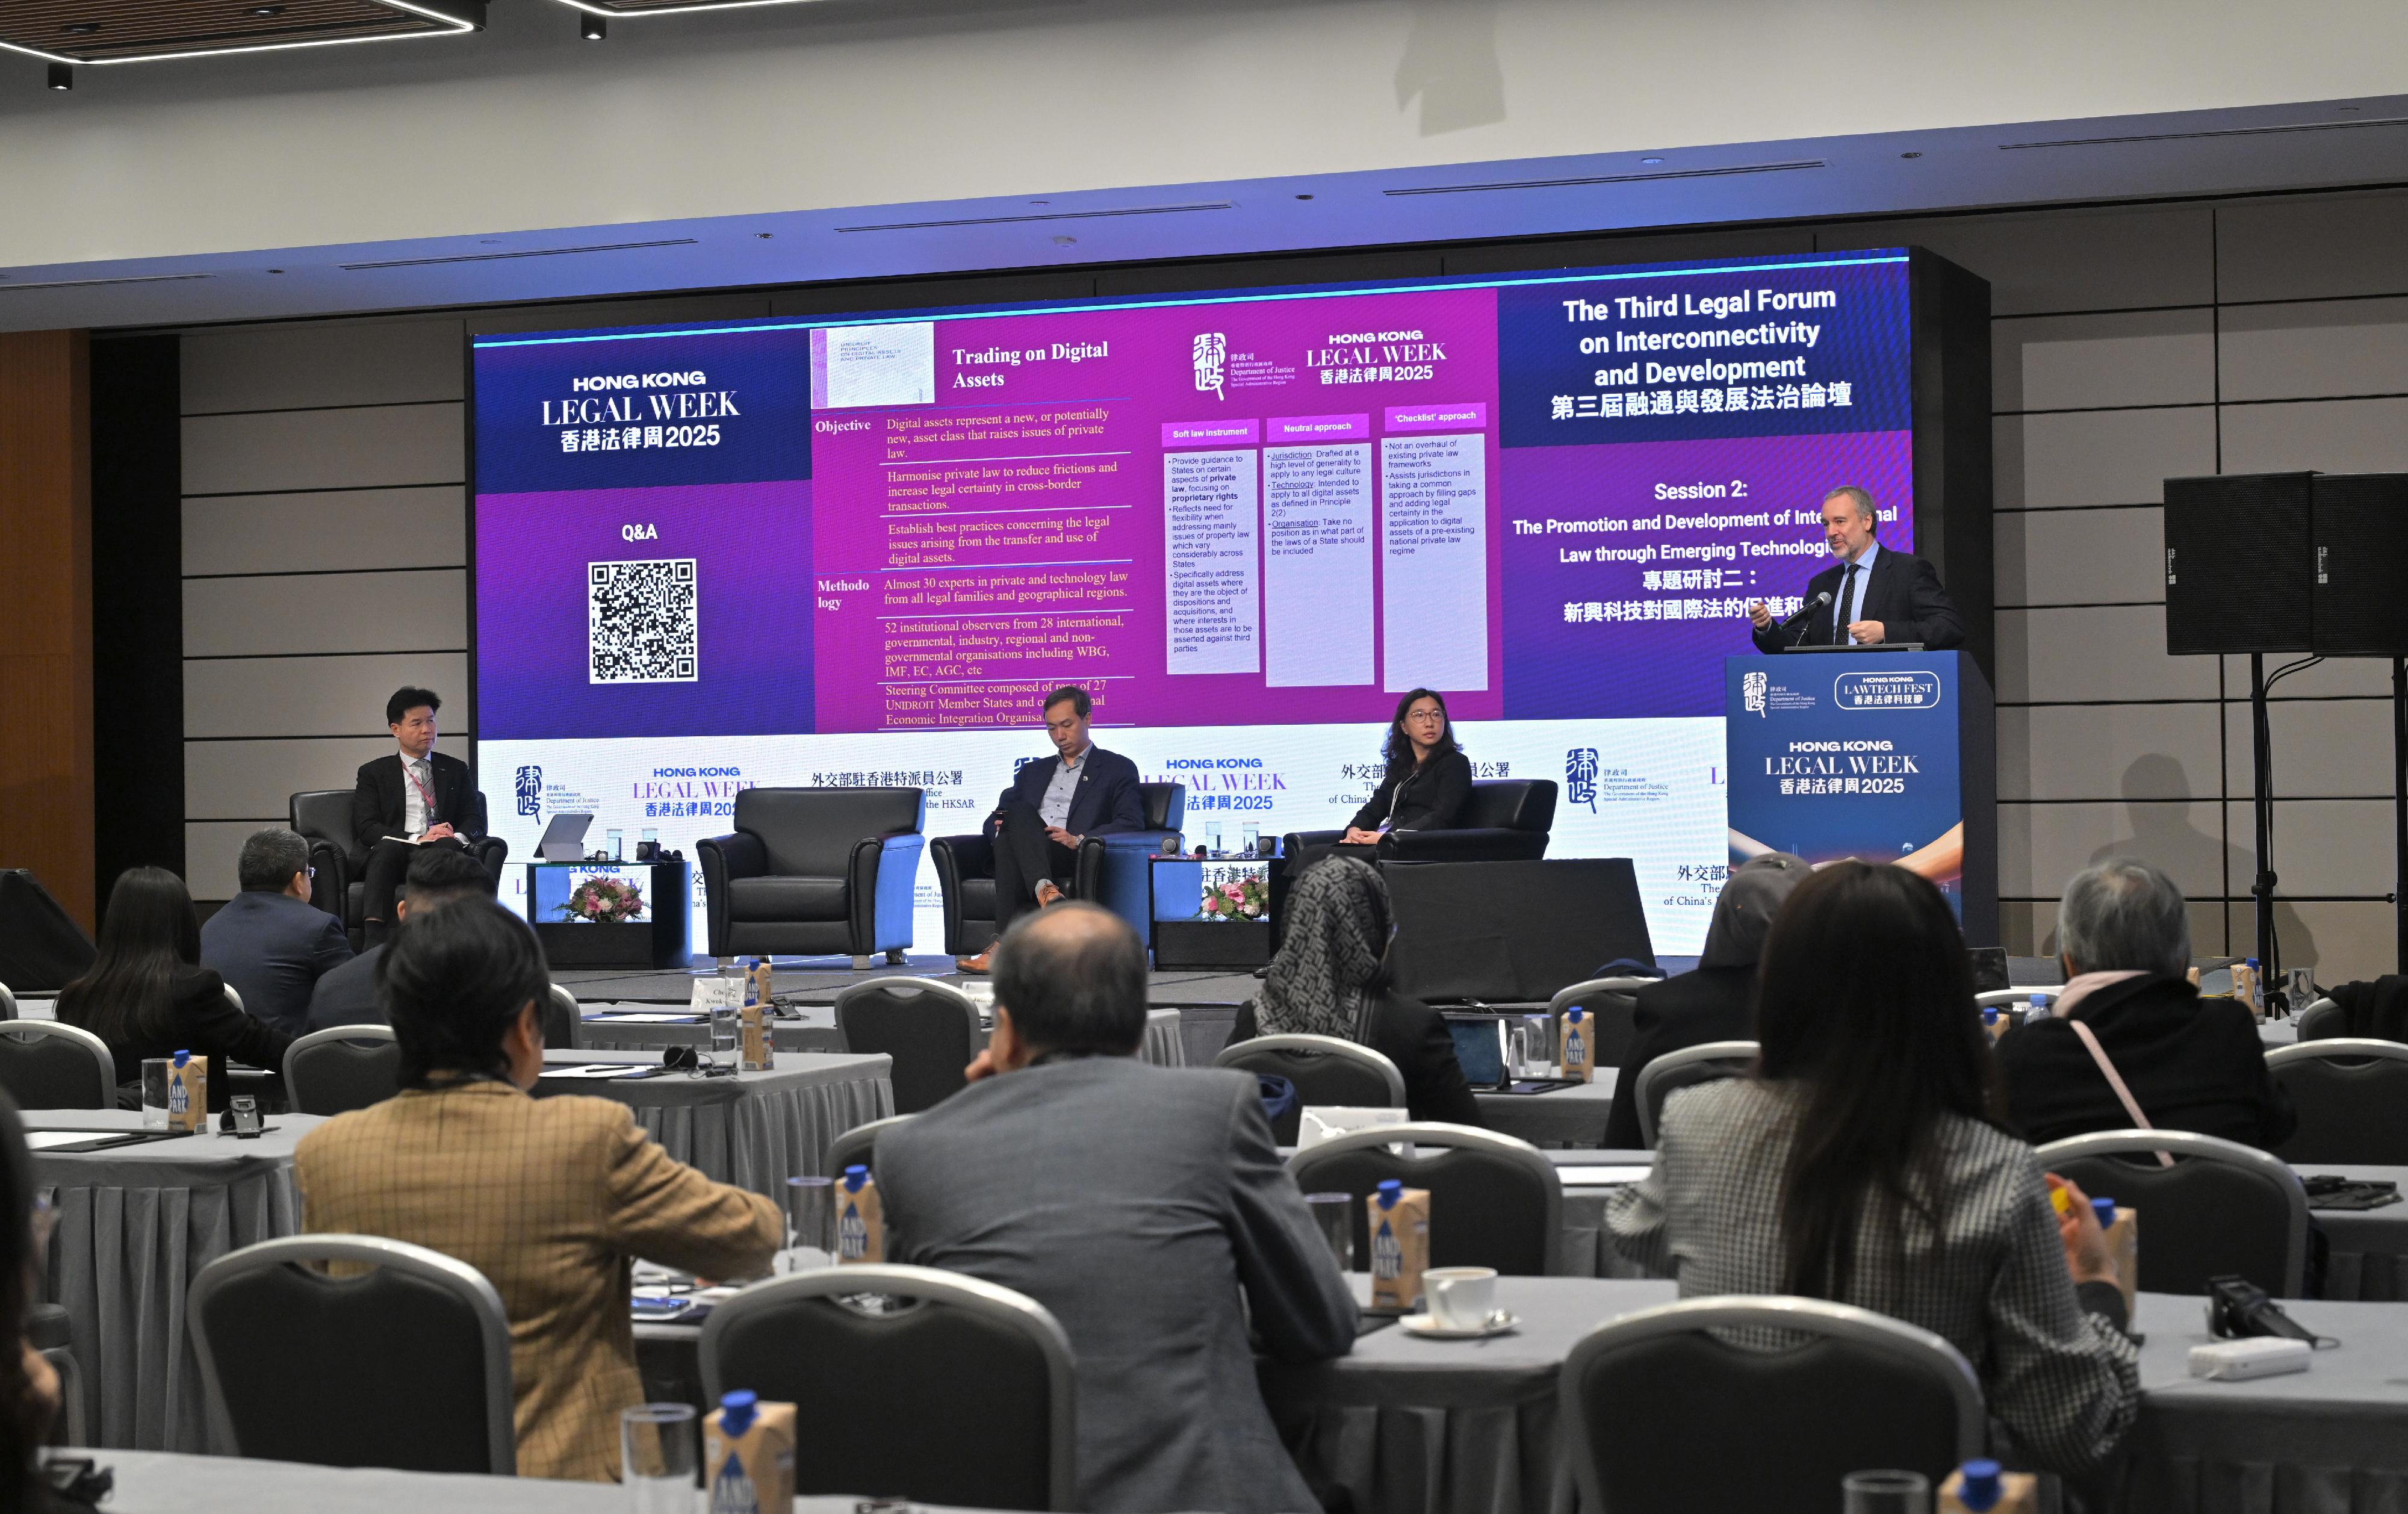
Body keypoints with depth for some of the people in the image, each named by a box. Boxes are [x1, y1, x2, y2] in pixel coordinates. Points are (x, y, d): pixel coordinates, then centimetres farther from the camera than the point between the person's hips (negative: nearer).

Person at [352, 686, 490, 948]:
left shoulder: (455, 770, 23)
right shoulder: (374, 773, 15)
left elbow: (476, 819, 12)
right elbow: (367, 828, 2)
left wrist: (457, 837, -13)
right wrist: (416, 839, -13)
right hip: (393, 855, -1)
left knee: (446, 846, -35)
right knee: (387, 847, -37)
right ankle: (374, 939, -52)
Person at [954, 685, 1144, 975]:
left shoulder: (1118, 769, 18)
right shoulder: (1034, 772, 34)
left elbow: (1132, 823, 2)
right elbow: (995, 820, 27)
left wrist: (1080, 840, -15)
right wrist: (1001, 828, 0)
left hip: (1074, 858, -4)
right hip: (1022, 857, 4)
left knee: (1020, 815, -34)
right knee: (1017, 816, -32)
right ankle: (1045, 890, -55)